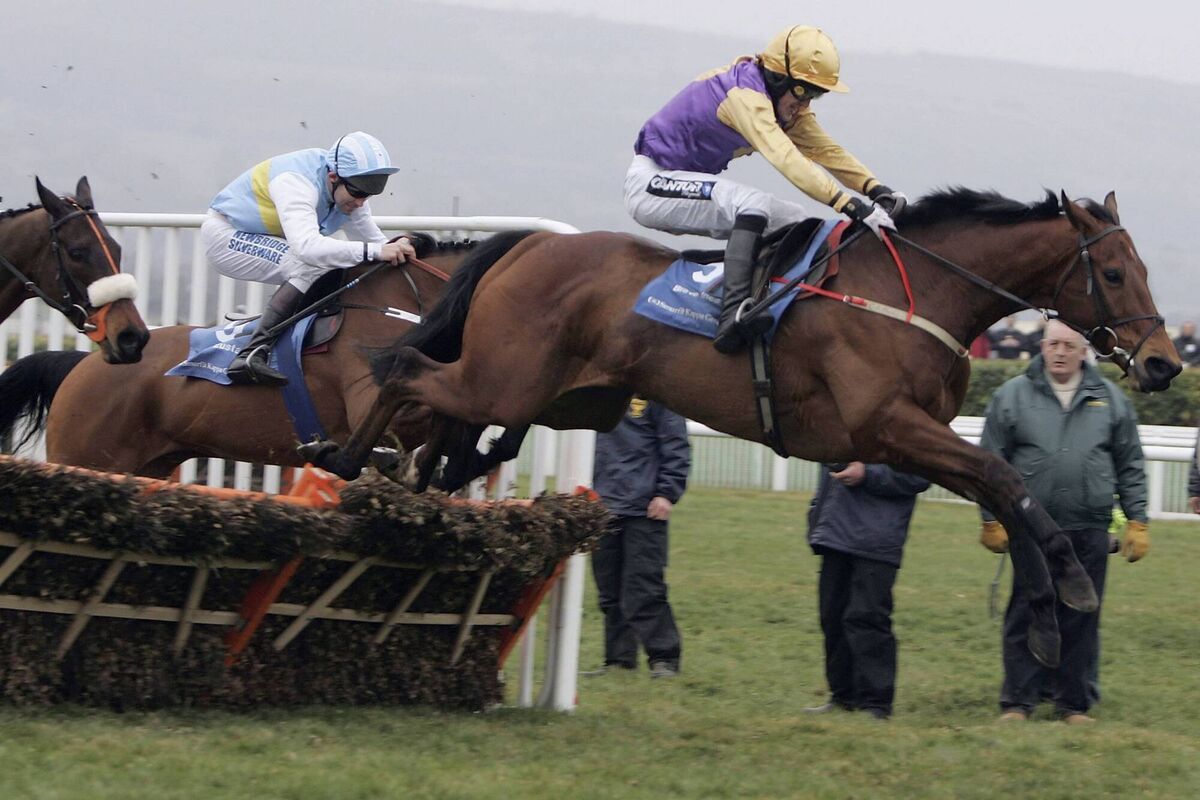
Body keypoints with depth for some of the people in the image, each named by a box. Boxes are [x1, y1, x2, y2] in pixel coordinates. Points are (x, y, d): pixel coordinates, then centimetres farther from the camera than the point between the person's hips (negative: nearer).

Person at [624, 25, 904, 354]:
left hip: (690, 183, 10)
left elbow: (826, 150, -3)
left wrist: (877, 190, -20)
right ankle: (733, 317, -39)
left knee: (793, 219, 4)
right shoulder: (744, 95, -27)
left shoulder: (786, 105, 3)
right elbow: (786, 159, -38)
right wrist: (851, 205, -46)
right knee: (751, 204, -31)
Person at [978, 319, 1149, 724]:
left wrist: (1137, 522, 6)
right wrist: (992, 520, 1)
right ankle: (1017, 703, 6)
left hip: (1089, 533, 2)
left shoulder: (1111, 400, 8)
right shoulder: (1012, 397, 2)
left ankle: (1075, 703, 13)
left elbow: (1131, 468, 12)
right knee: (1025, 618, 0)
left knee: (1081, 622, 5)